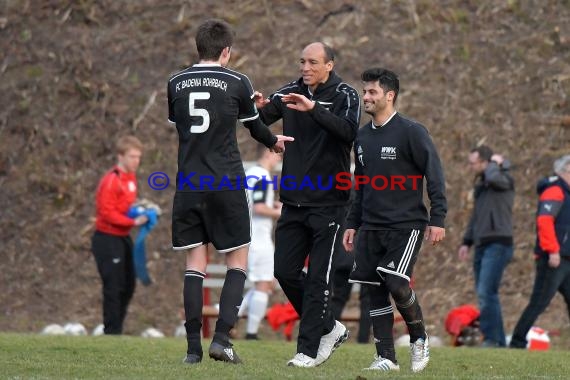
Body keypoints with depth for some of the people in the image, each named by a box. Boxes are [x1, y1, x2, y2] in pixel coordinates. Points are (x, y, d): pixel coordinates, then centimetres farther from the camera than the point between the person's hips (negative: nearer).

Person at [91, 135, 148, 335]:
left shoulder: (131, 177, 10)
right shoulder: (111, 180, -18)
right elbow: (107, 213, -21)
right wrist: (134, 222, -23)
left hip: (123, 238, 9)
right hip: (108, 239, -9)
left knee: (128, 286, 13)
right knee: (113, 287, -8)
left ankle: (116, 329, 23)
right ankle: (112, 333, -3)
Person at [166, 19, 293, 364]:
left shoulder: (176, 83, 5)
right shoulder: (237, 83, -4)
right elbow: (254, 126, 9)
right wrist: (274, 141, 32)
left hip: (189, 185, 3)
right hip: (226, 184, -3)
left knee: (195, 264, 7)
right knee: (238, 261, 8)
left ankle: (193, 347, 0)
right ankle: (222, 338, -7)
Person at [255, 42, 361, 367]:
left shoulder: (345, 96, -5)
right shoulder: (292, 92, 7)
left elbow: (349, 131, -23)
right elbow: (260, 121, -2)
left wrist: (313, 109, -35)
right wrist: (258, 108, -25)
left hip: (328, 203, -5)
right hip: (294, 201, 5)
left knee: (319, 278, -4)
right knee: (286, 272, 5)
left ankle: (309, 350, 1)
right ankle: (328, 328, 22)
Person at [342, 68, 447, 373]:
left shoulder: (411, 132, -7)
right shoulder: (362, 137, 13)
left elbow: (435, 176, -8)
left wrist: (437, 219, -13)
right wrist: (352, 224, 18)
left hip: (406, 225, -6)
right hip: (371, 228, 6)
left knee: (396, 282, -18)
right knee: (375, 290, 1)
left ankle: (419, 338, 7)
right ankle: (386, 358, 8)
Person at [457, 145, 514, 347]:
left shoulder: (504, 179, -5)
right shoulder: (481, 185, 20)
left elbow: (493, 177, -29)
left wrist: (495, 163, -9)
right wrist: (466, 242, 21)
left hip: (498, 245, -9)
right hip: (482, 246, 9)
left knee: (486, 293, -18)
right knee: (484, 295, 7)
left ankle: (491, 339, -17)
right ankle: (499, 342, 11)